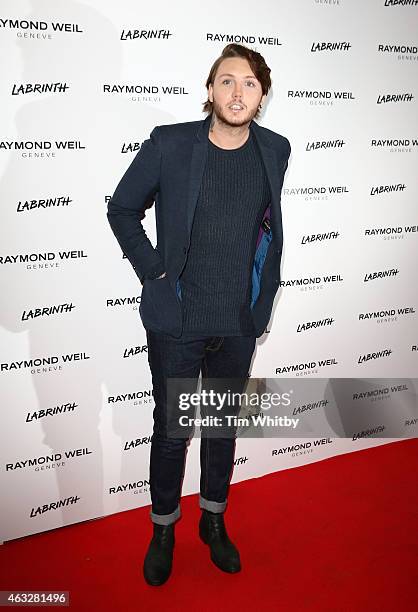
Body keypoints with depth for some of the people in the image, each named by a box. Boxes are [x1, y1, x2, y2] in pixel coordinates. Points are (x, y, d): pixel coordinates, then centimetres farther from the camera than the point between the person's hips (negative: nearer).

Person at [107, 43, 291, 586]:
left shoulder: (275, 150, 2)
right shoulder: (168, 144, -8)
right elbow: (123, 208, 2)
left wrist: (266, 289, 10)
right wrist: (151, 270, -5)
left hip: (240, 323, 3)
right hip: (176, 319, -2)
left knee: (223, 424, 18)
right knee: (171, 429, 11)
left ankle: (214, 520, 41)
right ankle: (163, 528, 36)